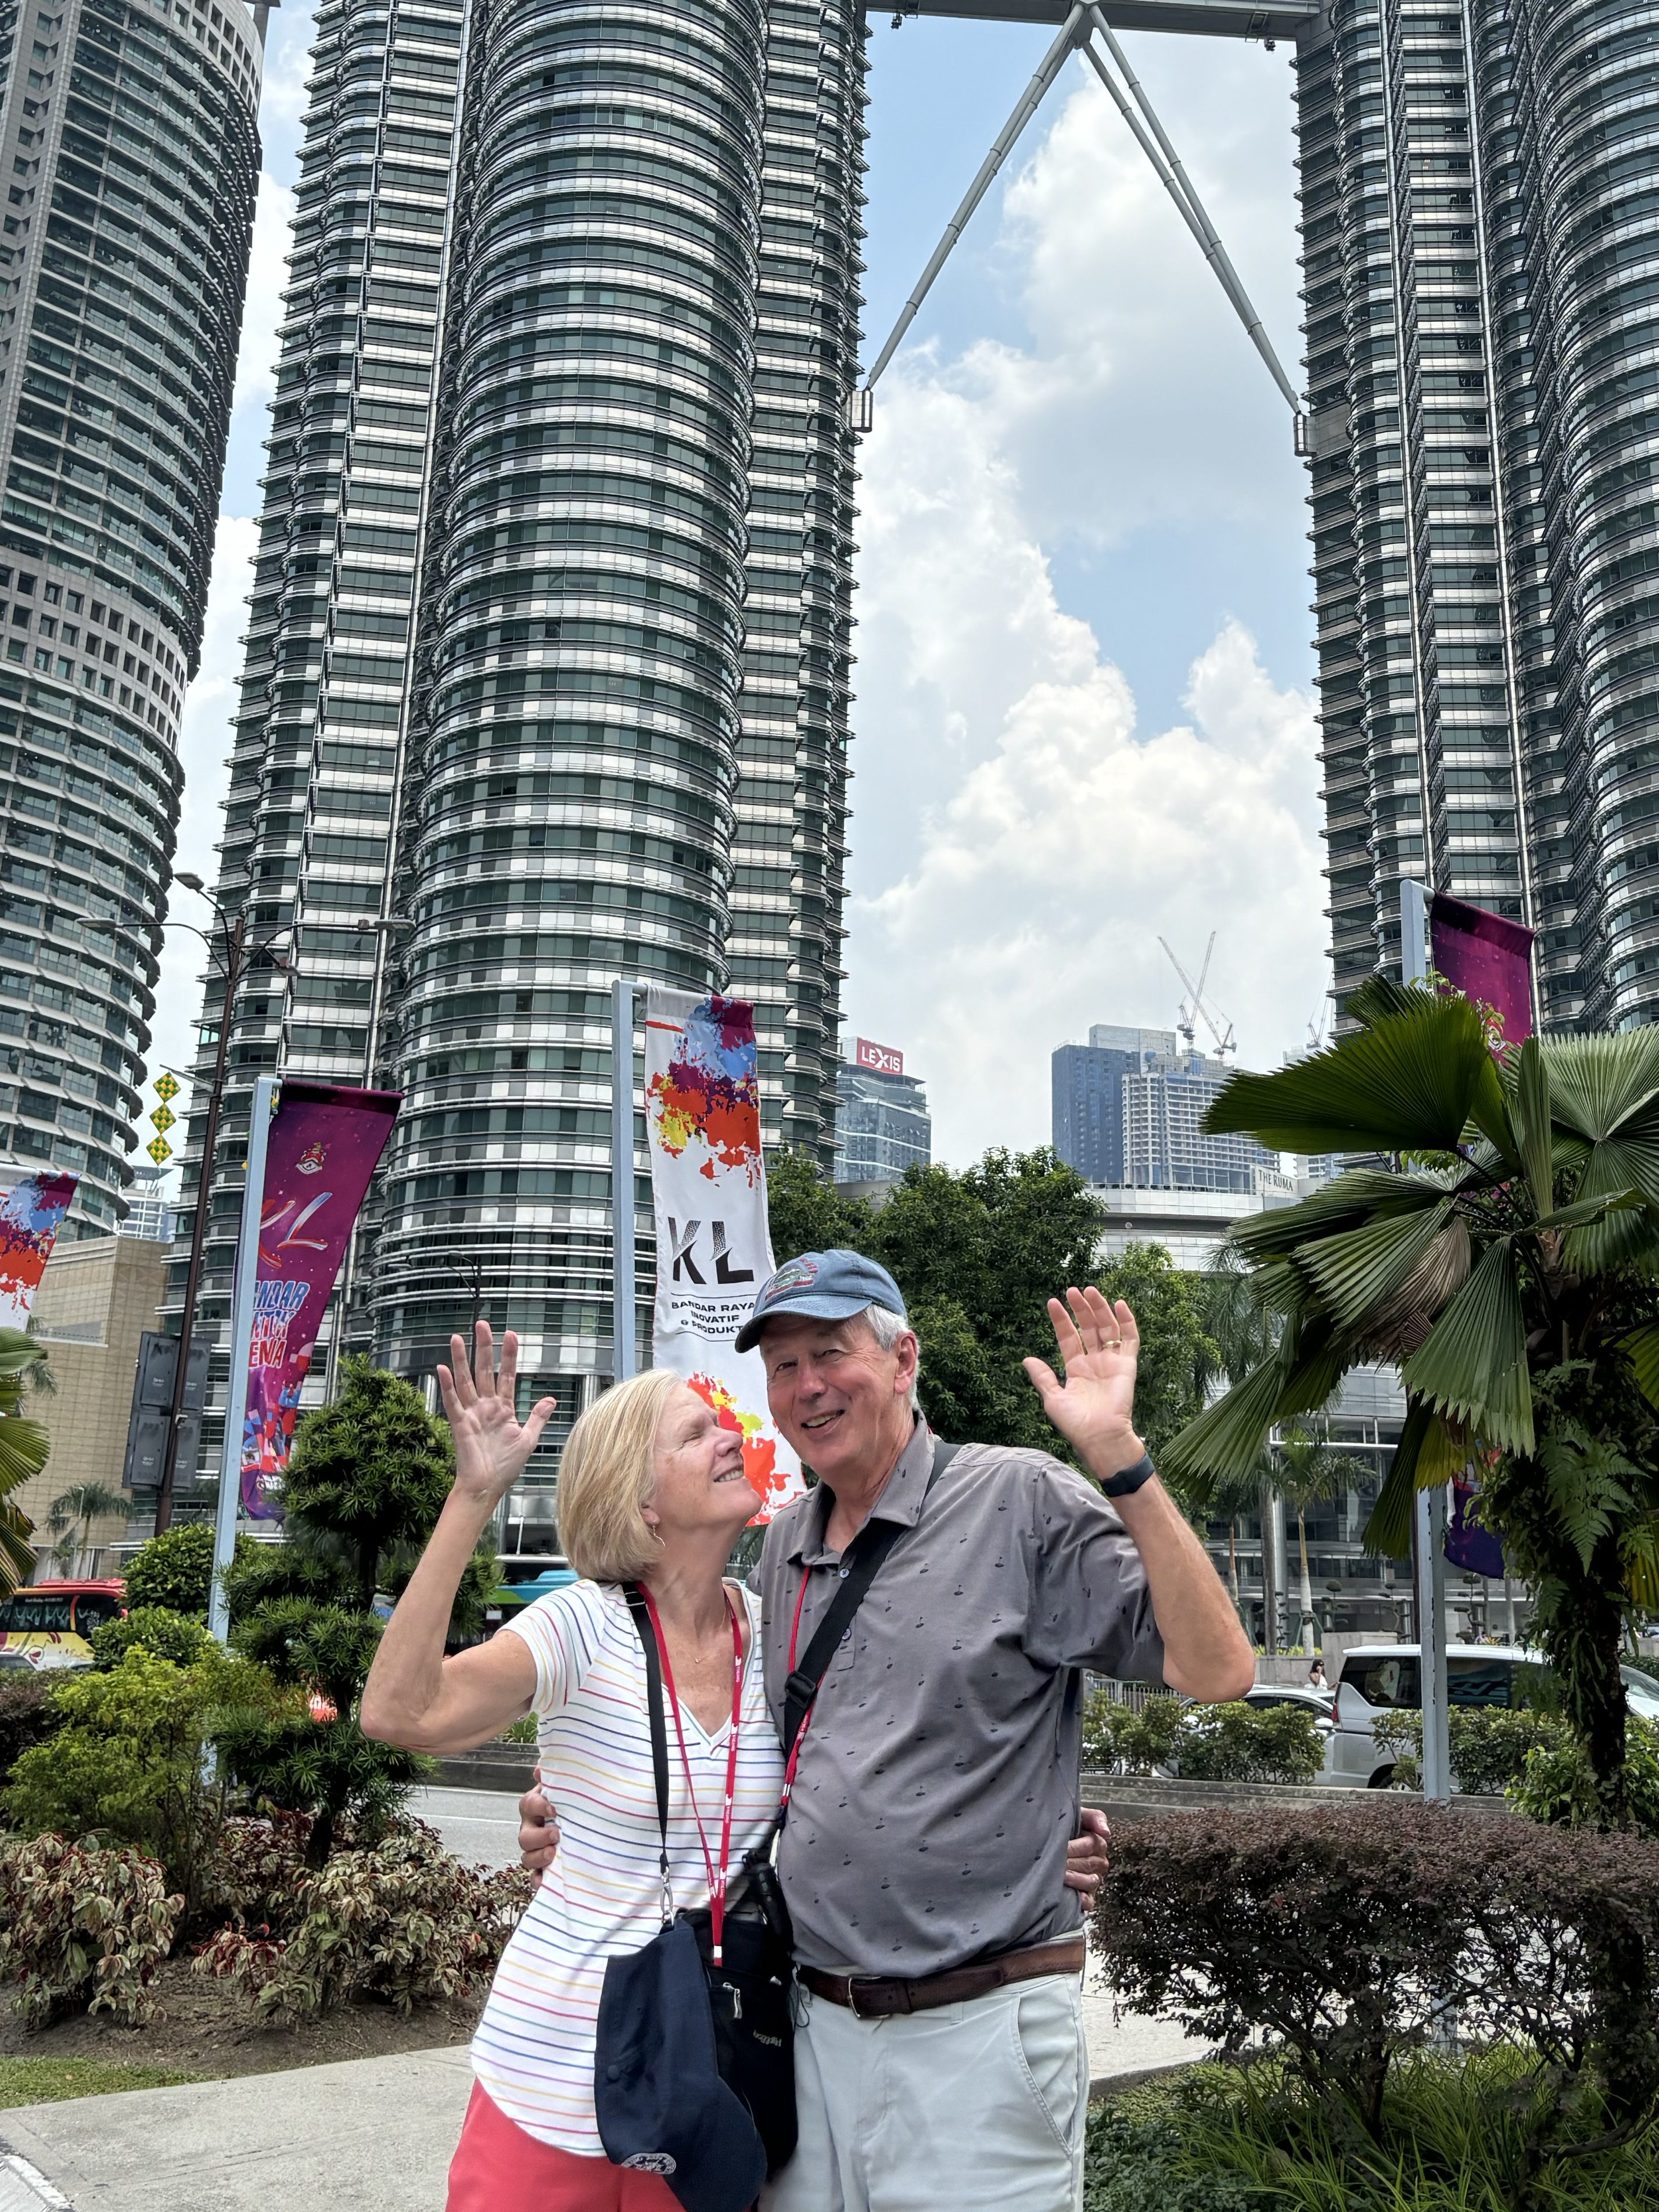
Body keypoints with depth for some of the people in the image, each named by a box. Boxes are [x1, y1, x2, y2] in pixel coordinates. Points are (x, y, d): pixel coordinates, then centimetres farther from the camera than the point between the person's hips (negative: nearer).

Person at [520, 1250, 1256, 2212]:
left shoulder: (1021, 1501, -10)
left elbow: (1217, 1669, -17)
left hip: (979, 2033, -5)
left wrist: (1120, 1457, -25)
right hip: (812, 2025, 6)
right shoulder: (782, 1548, 9)